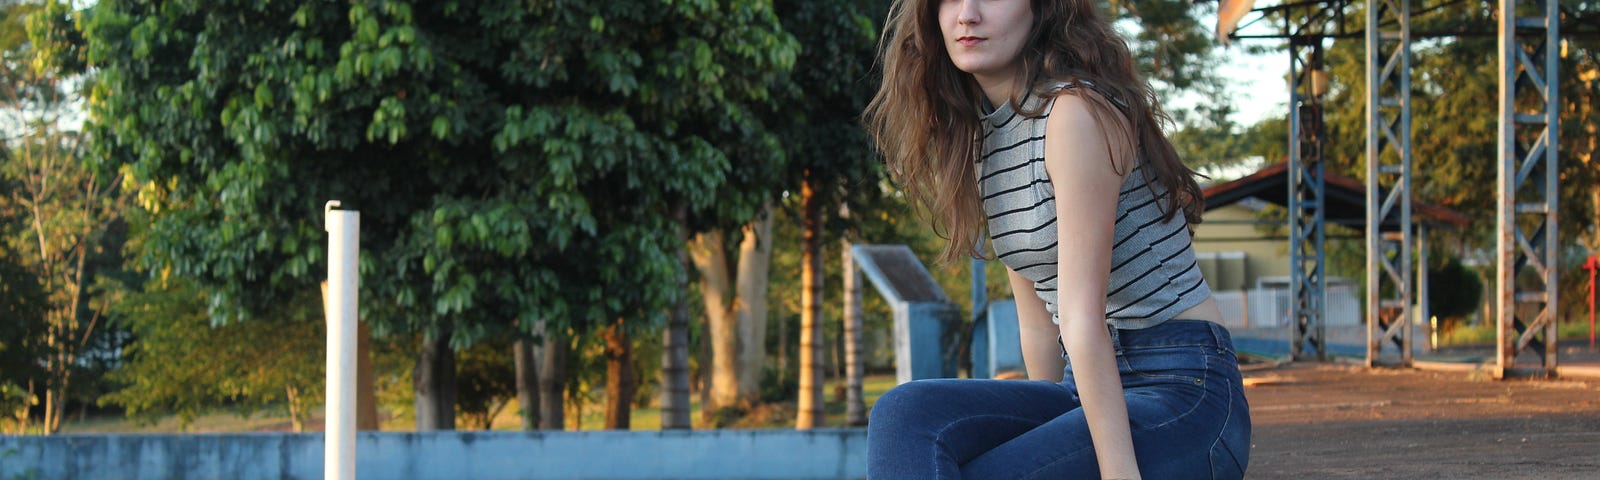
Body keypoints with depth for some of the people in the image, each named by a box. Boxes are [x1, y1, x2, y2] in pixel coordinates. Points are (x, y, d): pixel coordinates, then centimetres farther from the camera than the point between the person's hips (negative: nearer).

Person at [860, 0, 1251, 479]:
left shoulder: (1078, 111, -15)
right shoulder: (980, 139, 12)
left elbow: (1083, 317, -22)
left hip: (1184, 397, -8)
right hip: (1088, 390, 8)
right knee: (908, 412, -19)